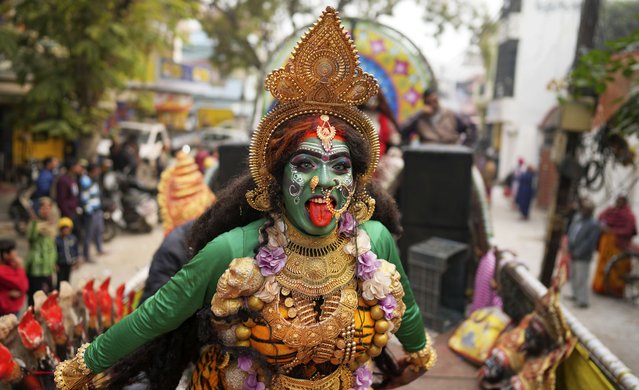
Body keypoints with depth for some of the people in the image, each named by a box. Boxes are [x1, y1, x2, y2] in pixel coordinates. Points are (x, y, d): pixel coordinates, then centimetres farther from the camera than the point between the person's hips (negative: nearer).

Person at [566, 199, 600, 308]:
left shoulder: (594, 224, -16)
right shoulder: (576, 217, 5)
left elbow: (589, 242, -18)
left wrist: (577, 253, -17)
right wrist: (570, 248, 2)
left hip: (583, 257, -7)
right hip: (572, 254, 7)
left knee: (581, 279, -1)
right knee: (573, 276, 20)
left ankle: (583, 301, 10)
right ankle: (576, 296, 36)